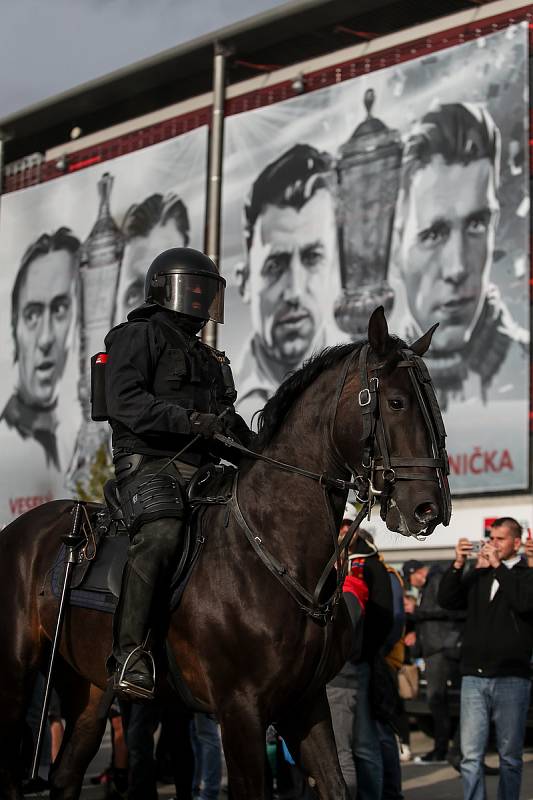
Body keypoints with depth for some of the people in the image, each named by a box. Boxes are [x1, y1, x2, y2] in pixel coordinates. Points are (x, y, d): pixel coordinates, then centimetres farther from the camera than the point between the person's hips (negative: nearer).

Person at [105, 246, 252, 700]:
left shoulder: (207, 357, 31)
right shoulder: (139, 336, 5)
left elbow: (228, 425, 34)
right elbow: (125, 402, -12)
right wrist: (189, 421, -23)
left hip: (199, 470, 8)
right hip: (149, 463, -8)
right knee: (161, 534, -35)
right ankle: (130, 653, -35)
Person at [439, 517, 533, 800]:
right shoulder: (476, 576, 15)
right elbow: (446, 599, 4)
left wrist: (498, 566, -12)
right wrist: (457, 564, -7)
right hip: (474, 678, 3)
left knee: (510, 756, 5)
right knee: (471, 757, -3)